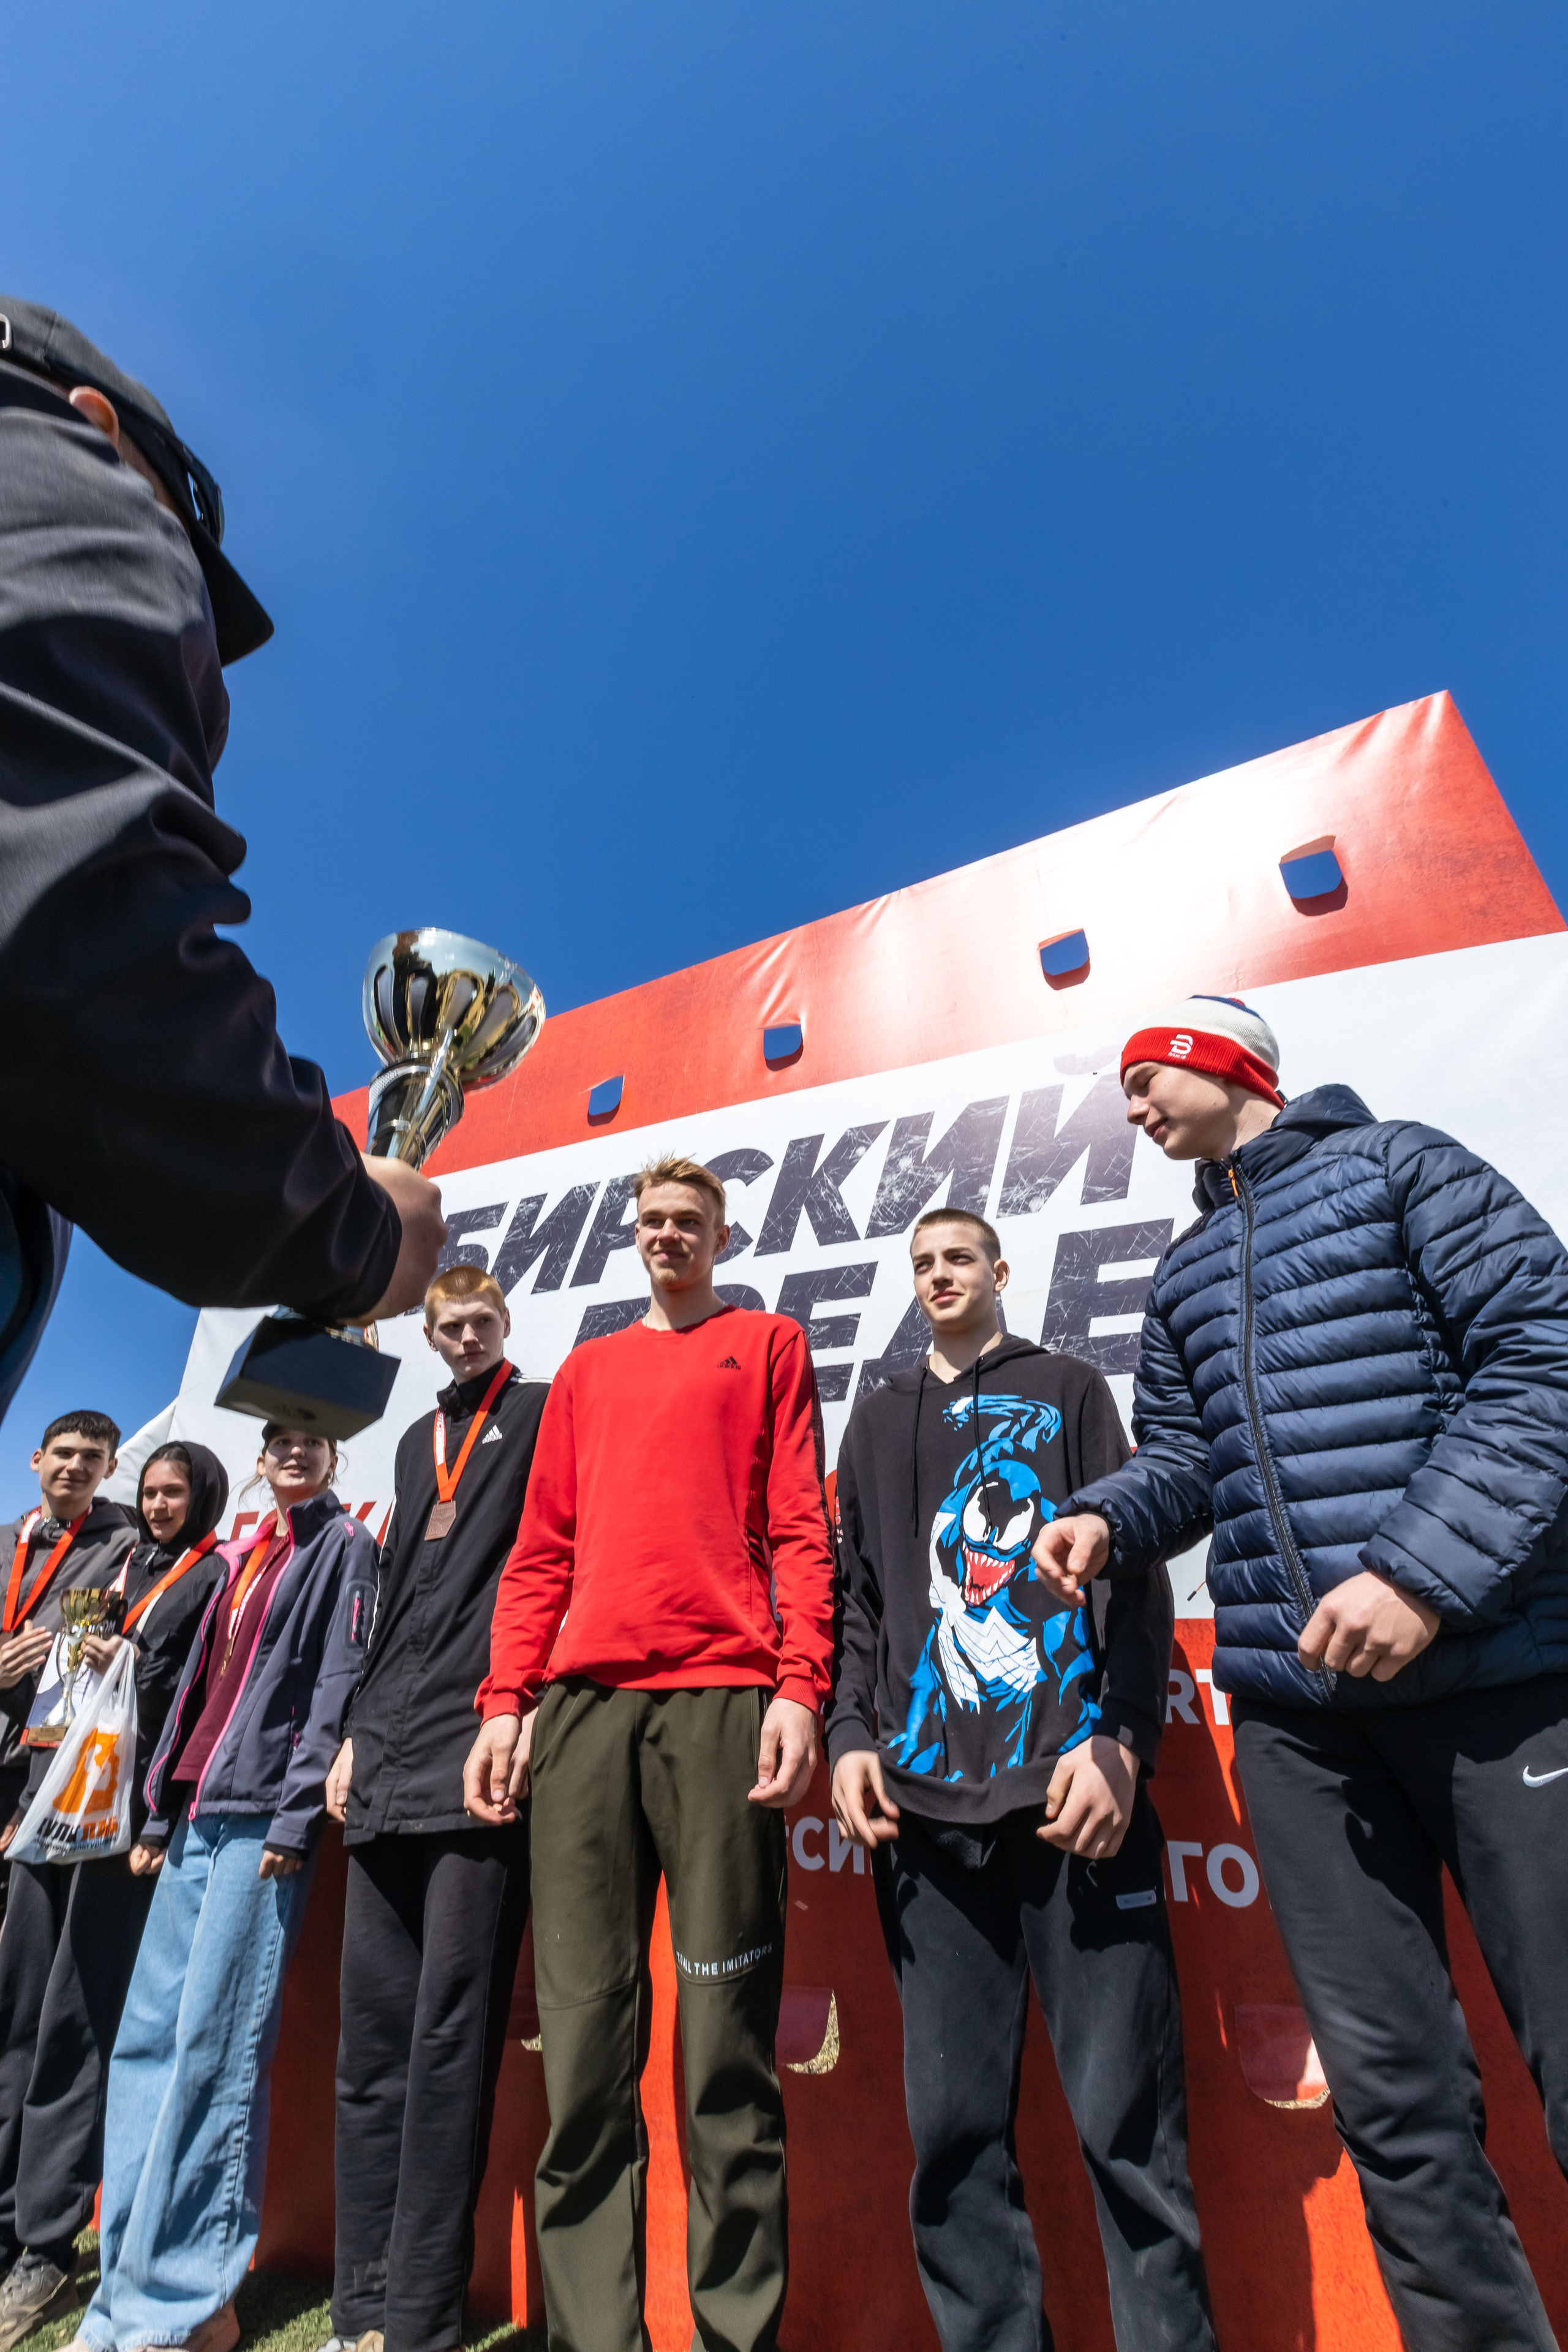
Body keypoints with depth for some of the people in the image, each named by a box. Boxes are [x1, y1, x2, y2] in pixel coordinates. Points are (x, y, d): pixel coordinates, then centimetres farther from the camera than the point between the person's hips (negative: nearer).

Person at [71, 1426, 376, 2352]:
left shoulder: (346, 1546, -3)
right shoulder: (243, 1557, 17)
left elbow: (338, 1684, -10)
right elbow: (197, 1684, 18)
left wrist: (295, 1816, -15)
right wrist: (159, 1813, 14)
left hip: (262, 1814, -7)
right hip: (197, 1811, 7)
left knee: (213, 2045, -5)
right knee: (148, 2034, 8)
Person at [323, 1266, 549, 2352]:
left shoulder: (545, 1412, 3)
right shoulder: (420, 1439, 22)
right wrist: (360, 1730, 17)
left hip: (483, 1750, -6)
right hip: (391, 1766, 7)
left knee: (448, 2036, -2)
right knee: (373, 2035, 11)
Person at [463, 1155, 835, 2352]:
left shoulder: (767, 1343, 12)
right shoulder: (587, 1369, 22)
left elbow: (801, 1527, 3)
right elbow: (543, 1547, 17)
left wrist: (799, 1683, -8)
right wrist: (506, 1696, 7)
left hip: (722, 1694, -3)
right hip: (582, 1703, 4)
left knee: (726, 2033, 1)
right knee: (584, 2031, 6)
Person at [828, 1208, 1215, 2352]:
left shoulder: (1068, 1388, 10)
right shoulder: (878, 1420, 18)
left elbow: (1132, 1569, 2)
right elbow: (857, 1593, 17)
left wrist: (1122, 1739, -9)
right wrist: (852, 1733, 3)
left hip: (1074, 1786, -2)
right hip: (925, 1800, 3)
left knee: (1126, 2110, -2)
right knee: (954, 2122, 5)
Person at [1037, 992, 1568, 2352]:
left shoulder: (1400, 1168, 2)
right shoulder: (1182, 1278, 19)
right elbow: (1185, 1459, 17)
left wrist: (1425, 1569, -19)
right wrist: (1104, 1520, -5)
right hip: (1293, 1702, 5)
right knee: (1390, 2087, 9)